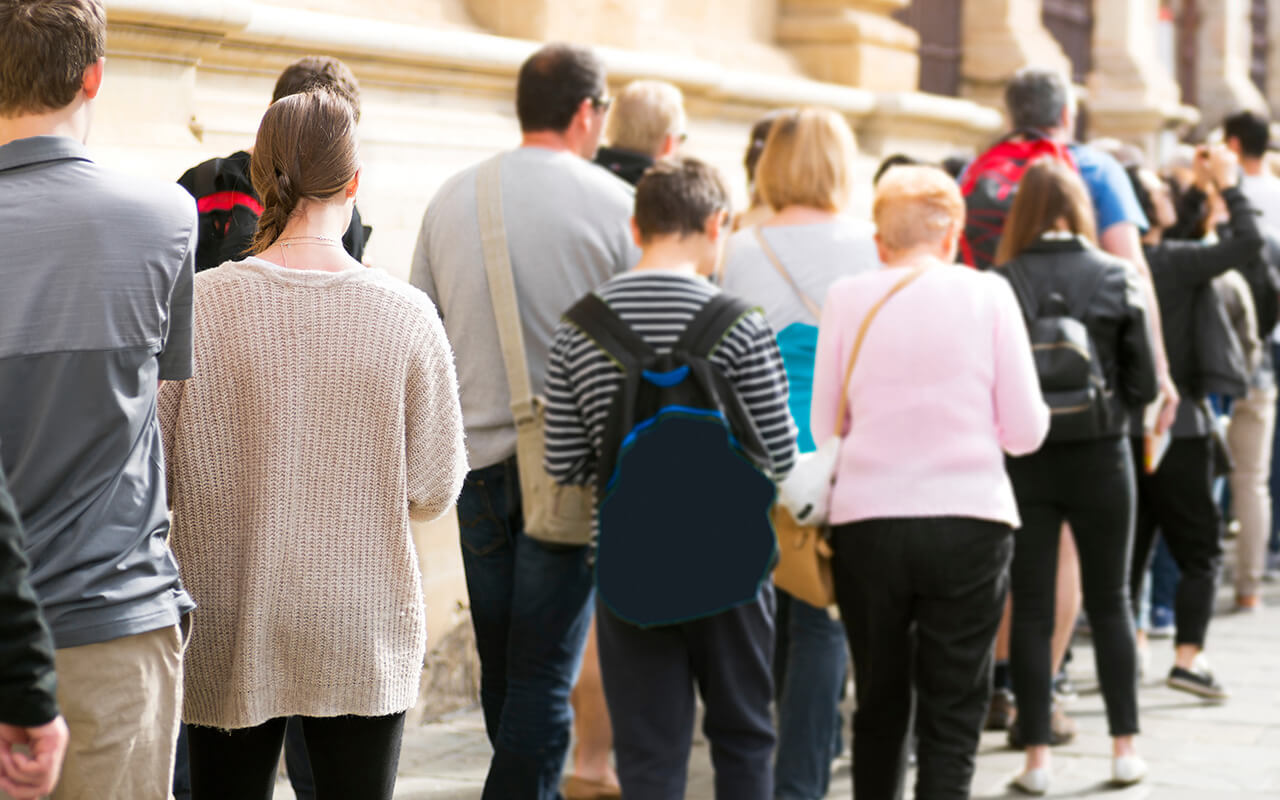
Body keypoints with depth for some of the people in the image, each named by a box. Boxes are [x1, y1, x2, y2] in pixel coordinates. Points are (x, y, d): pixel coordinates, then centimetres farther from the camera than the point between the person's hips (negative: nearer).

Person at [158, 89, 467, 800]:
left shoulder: (198, 306, -9)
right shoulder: (406, 315, -9)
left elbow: (152, 475, -5)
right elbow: (434, 492, -4)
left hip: (227, 633, 0)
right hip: (363, 634, 0)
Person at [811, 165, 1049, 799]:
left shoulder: (846, 300, 3)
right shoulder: (988, 294, 0)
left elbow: (822, 428, 4)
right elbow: (1025, 430, 0)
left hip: (866, 522, 2)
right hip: (969, 519, -2)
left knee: (879, 705, 17)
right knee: (952, 718, 2)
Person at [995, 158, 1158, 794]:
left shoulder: (999, 284, -9)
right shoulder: (1116, 277, -5)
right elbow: (1143, 382, -4)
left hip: (1024, 461, -1)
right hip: (1100, 456, 1)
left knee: (1031, 610, 5)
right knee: (1109, 603, 14)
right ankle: (1125, 748, 17)